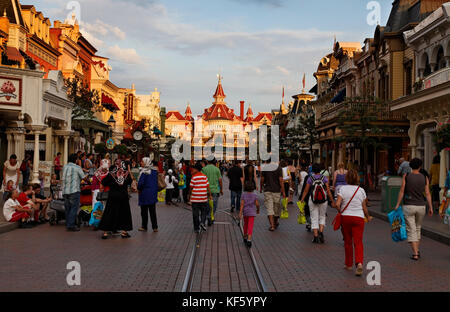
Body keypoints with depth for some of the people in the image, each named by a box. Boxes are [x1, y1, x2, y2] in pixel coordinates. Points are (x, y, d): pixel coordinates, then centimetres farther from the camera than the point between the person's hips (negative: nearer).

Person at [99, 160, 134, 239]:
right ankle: (124, 231, 14)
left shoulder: (111, 174, -12)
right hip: (124, 196, 1)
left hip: (113, 196, -1)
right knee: (124, 213, 12)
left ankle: (105, 232, 5)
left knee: (109, 213, 6)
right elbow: (130, 182, 10)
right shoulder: (127, 174, -6)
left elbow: (103, 183, -5)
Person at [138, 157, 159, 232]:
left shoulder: (144, 172, -17)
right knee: (153, 211, 10)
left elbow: (141, 183, -20)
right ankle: (155, 227, 11)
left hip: (145, 193, -6)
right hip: (153, 193, 6)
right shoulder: (154, 170, 4)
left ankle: (144, 227, 13)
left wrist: (139, 189, -2)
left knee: (144, 211, 6)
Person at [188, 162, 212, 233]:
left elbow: (191, 188, -3)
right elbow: (208, 187, 2)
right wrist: (210, 195, 9)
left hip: (195, 198, -2)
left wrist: (189, 195, 10)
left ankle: (196, 229, 8)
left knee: (195, 214, 6)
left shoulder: (194, 177, -7)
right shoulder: (205, 176, 2)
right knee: (204, 211, 18)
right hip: (204, 198, 2)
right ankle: (202, 222, -5)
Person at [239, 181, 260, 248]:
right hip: (252, 212, -2)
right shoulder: (254, 195, -2)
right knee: (250, 226, -7)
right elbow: (257, 204, -5)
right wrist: (258, 210, 15)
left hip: (245, 212, 2)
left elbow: (242, 204, -9)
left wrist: (240, 213, -12)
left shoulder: (243, 195, -1)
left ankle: (245, 237, 36)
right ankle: (249, 239, -22)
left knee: (245, 225, 22)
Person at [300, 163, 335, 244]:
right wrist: (332, 201, 0)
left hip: (313, 200, 0)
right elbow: (328, 191, -7)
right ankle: (321, 232, -2)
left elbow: (306, 190, -5)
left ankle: (316, 237, 1)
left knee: (314, 219, 7)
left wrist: (302, 199, 3)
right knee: (322, 217, 17)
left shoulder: (310, 178, -6)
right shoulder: (324, 178, -5)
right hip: (323, 201, 0)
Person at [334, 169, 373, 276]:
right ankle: (359, 263, -20)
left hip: (345, 217, 0)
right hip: (359, 217, 0)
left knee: (347, 242, 13)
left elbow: (337, 204, -14)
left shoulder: (343, 188, -4)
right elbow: (364, 207, 6)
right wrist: (368, 217, 22)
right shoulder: (361, 190, 2)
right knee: (358, 242, 0)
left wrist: (341, 212, 5)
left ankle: (349, 264, 22)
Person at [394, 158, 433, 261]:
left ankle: (415, 254, -6)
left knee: (411, 230, 1)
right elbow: (427, 193, -3)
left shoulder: (406, 176, -6)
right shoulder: (425, 178, 0)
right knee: (418, 228, 22)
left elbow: (402, 191, -7)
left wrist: (398, 204, -1)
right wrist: (430, 207, 1)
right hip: (421, 206, 3)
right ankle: (417, 251, 26)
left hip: (408, 206, -3)